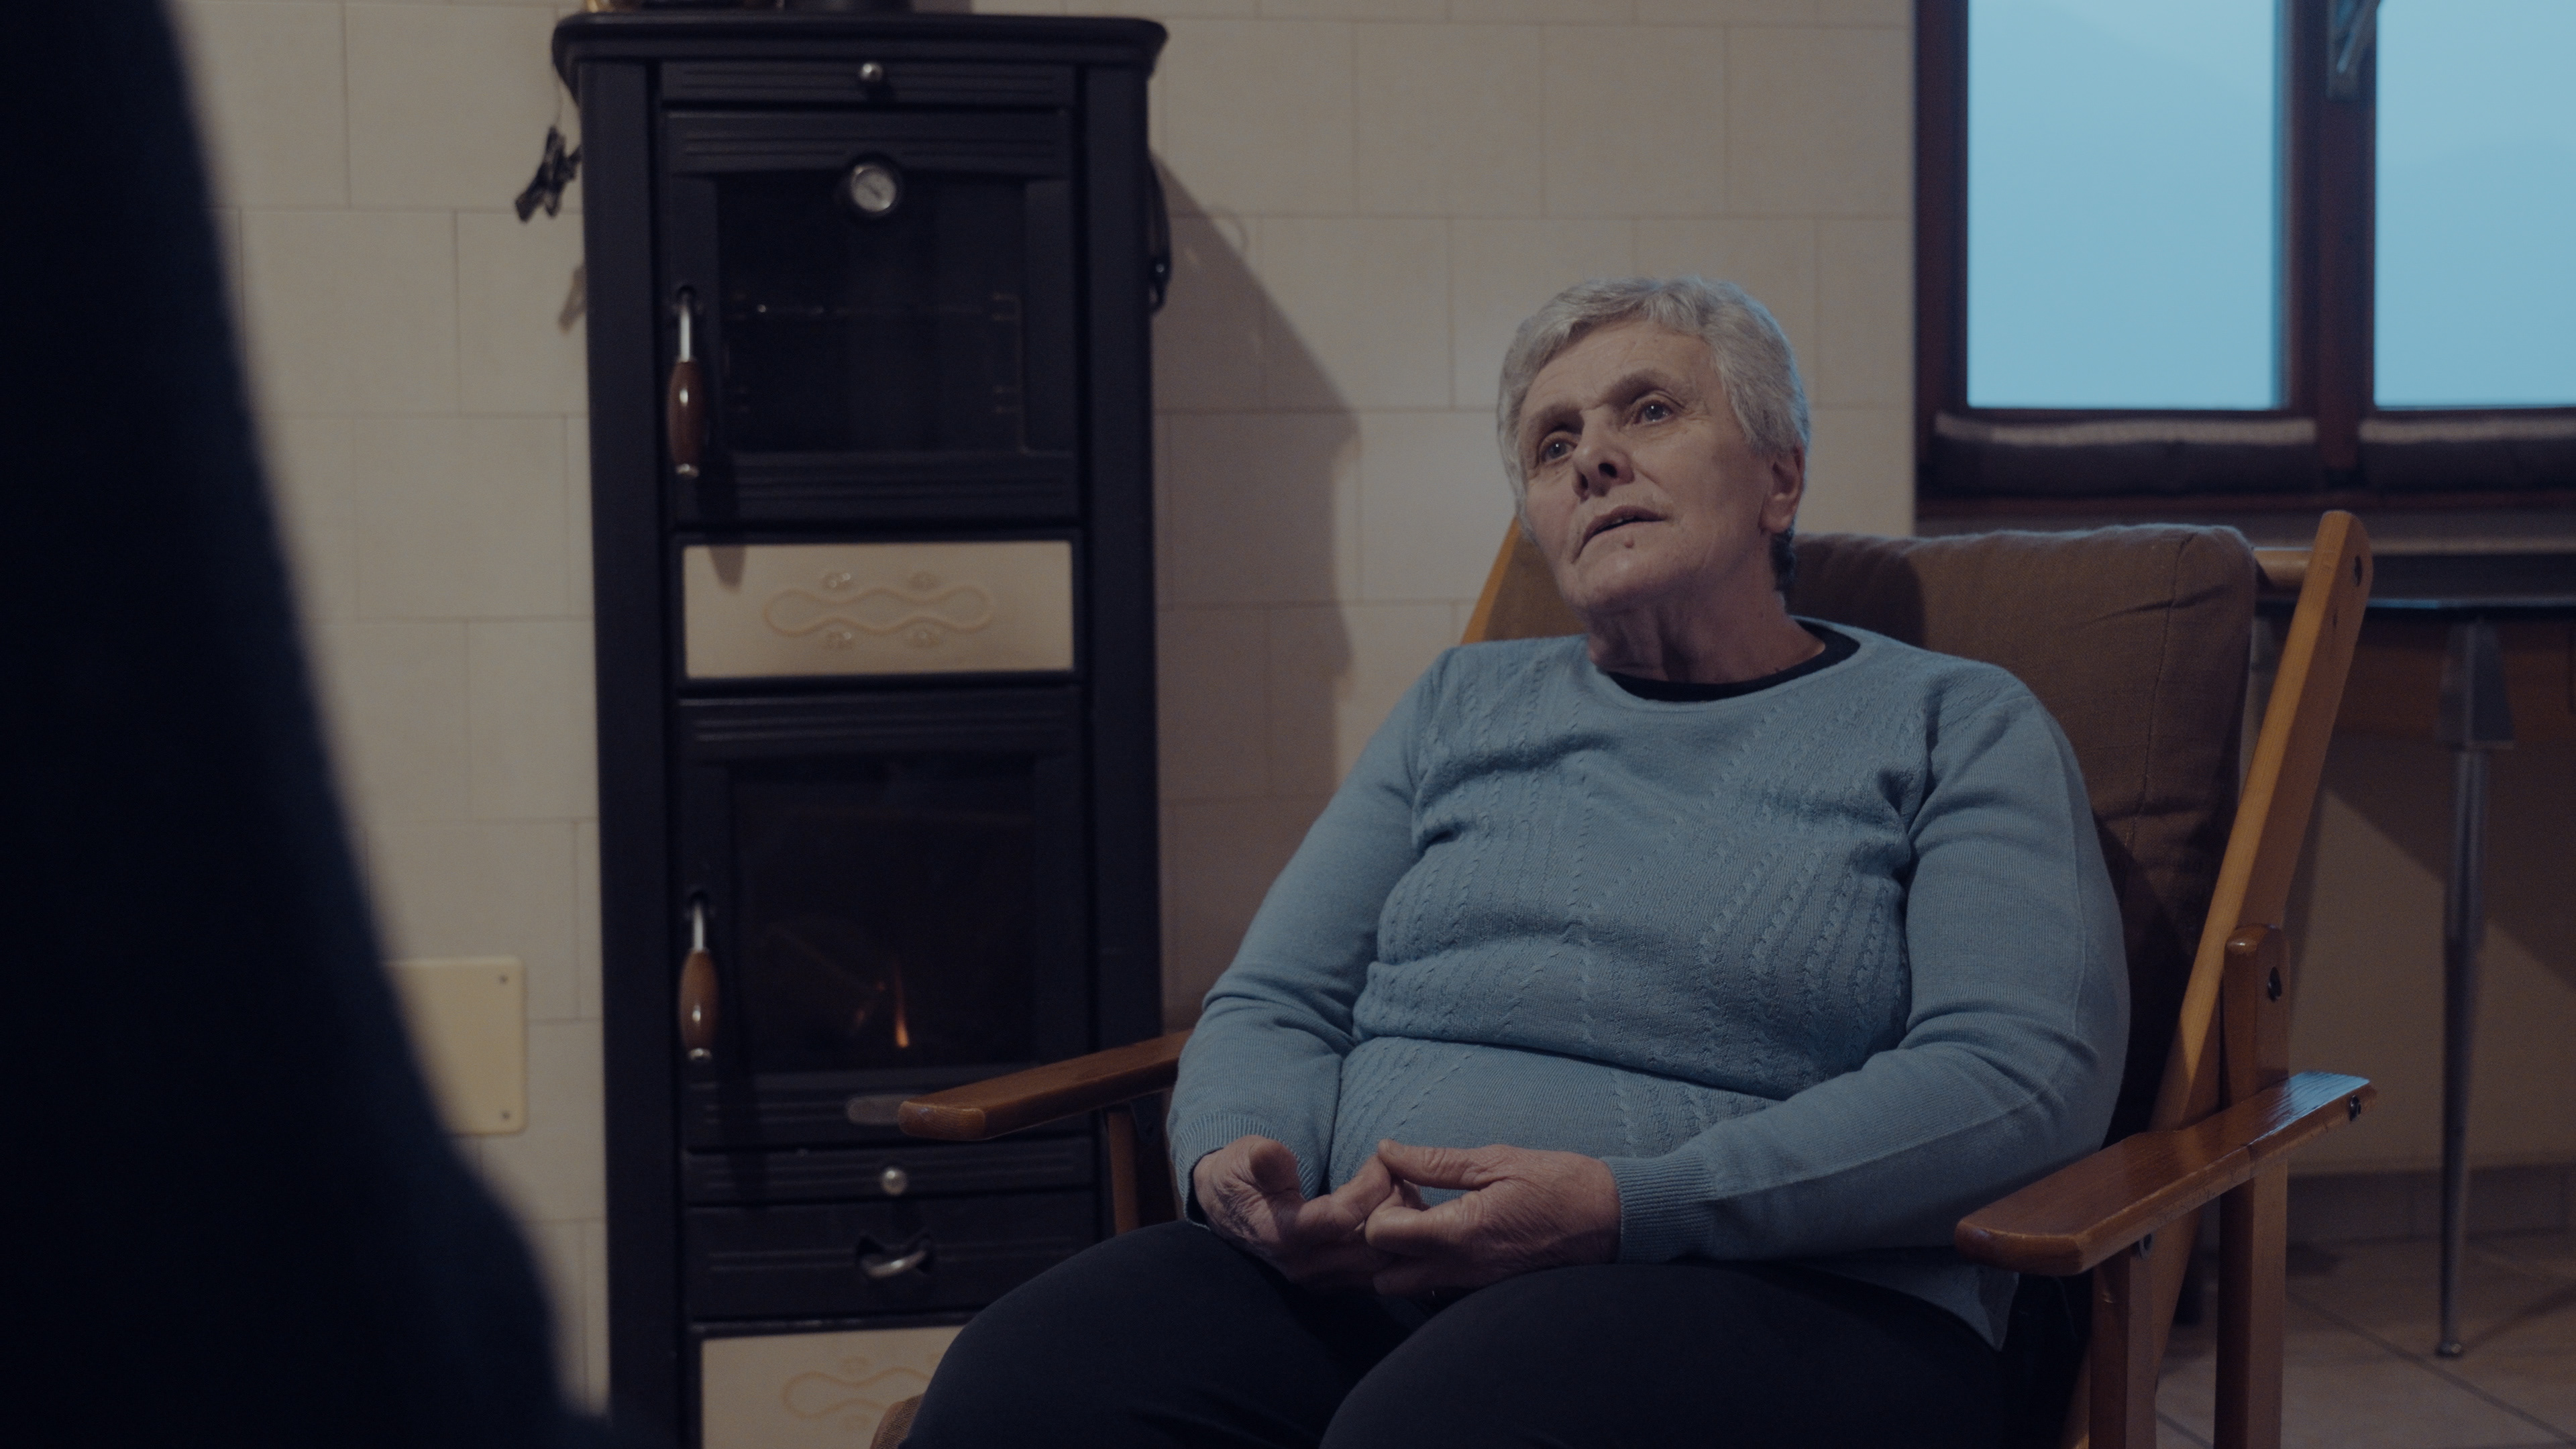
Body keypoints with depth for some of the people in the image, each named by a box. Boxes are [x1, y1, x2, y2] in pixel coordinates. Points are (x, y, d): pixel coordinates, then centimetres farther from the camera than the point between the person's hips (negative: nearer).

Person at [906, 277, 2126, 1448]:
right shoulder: (1462, 706, 25)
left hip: (1773, 1291, -4)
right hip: (1354, 1280, 5)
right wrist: (1240, 1157, -7)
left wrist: (1624, 1207, -17)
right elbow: (1275, 1000, 20)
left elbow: (2031, 1069, -6)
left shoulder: (1959, 728, 10)